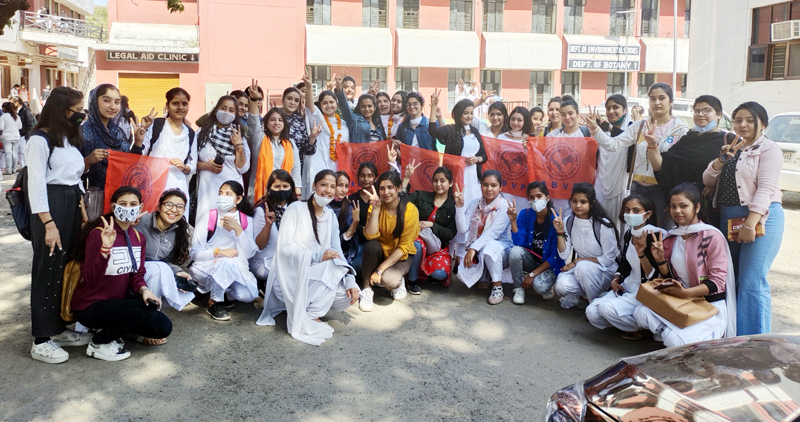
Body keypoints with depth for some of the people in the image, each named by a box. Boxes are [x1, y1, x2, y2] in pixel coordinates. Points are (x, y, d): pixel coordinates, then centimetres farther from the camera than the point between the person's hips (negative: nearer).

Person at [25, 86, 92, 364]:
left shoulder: (70, 138, 16)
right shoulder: (40, 139, -9)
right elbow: (36, 183, -14)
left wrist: (82, 209, 7)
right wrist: (48, 223, -19)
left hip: (73, 204, 8)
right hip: (51, 206, -8)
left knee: (68, 268, 12)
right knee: (48, 270, -2)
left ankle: (59, 328, 24)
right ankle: (40, 341, 6)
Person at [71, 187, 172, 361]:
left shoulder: (138, 237, 5)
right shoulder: (98, 234, -18)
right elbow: (91, 280, -27)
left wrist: (143, 289, -13)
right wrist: (105, 248, -40)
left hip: (119, 302, 7)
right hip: (91, 306, -7)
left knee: (164, 327, -7)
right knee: (147, 311, -28)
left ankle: (114, 328, 14)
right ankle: (99, 343, -6)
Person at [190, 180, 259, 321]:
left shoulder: (246, 220, -1)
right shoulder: (208, 217, -9)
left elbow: (248, 254, -10)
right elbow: (195, 253, -10)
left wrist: (238, 229, -21)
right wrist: (219, 251, -27)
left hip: (235, 270, 3)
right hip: (206, 267, -3)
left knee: (249, 295, -23)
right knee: (228, 262, -35)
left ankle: (225, 291, 11)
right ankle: (213, 303, -12)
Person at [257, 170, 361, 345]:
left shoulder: (330, 216, 7)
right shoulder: (296, 209, -10)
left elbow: (336, 252, 0)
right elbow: (284, 247, -18)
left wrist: (350, 280, -16)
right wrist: (318, 257, -28)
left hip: (316, 275, 6)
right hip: (291, 277, -6)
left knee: (349, 296, -16)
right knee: (330, 266, -29)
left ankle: (309, 307, 9)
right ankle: (305, 319, -19)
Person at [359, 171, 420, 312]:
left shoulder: (411, 210, -18)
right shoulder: (376, 206, -10)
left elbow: (404, 247, -17)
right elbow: (370, 236, -22)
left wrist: (381, 269, -21)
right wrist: (375, 208, -30)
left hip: (401, 256, -3)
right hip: (380, 252, 3)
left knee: (388, 280, -32)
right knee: (371, 245, -31)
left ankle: (399, 279, 5)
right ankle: (367, 289, -14)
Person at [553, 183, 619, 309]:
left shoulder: (603, 225, -18)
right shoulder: (568, 222, -4)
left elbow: (609, 259, -13)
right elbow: (564, 255, -6)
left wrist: (579, 260, -15)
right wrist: (560, 232, -20)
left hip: (605, 271, -3)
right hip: (579, 269, 3)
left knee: (583, 266, -36)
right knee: (561, 285, -29)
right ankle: (579, 295, 6)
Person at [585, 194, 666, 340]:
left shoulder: (655, 235, -16)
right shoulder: (628, 234, 6)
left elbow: (654, 275, -19)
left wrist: (641, 254, -32)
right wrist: (615, 280, 3)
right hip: (626, 288, 7)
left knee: (607, 308, -28)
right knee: (592, 312, -13)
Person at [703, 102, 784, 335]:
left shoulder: (769, 149, -4)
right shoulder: (733, 148, 17)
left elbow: (765, 188, -15)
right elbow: (708, 180, 12)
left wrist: (750, 223, -24)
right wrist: (723, 158, -6)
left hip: (760, 219, -7)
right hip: (727, 218, 7)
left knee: (752, 283, -10)